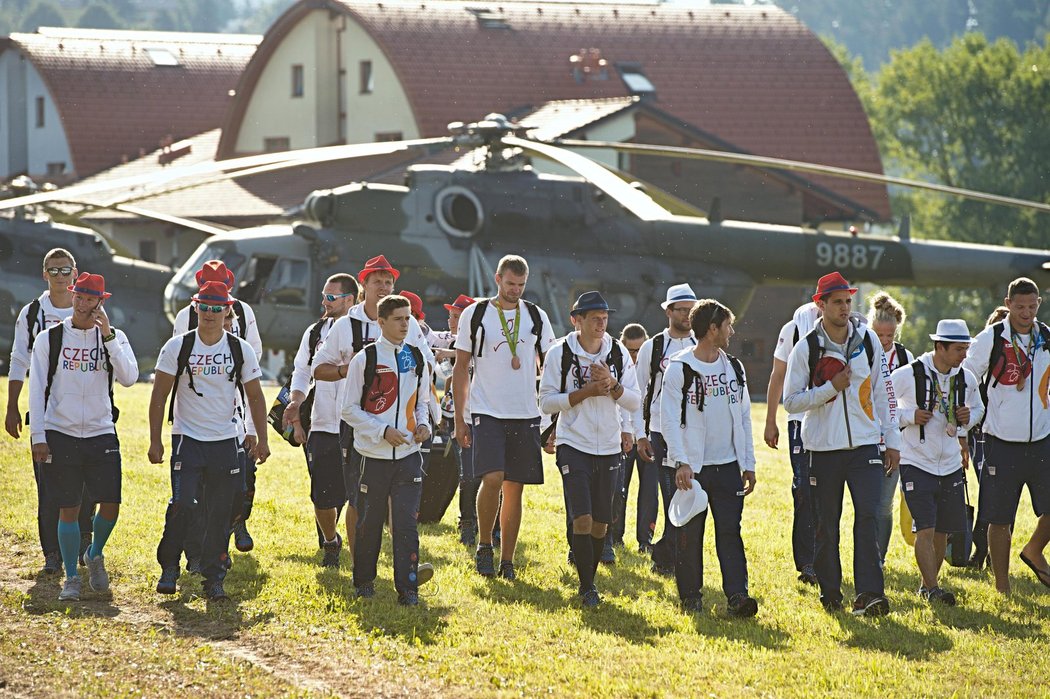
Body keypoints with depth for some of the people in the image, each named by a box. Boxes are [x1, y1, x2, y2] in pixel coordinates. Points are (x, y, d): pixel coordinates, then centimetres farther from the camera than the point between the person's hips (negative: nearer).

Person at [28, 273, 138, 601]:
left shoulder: (113, 337, 4)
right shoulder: (49, 339, 1)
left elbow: (128, 377, -12)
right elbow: (37, 389, 1)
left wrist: (108, 335, -17)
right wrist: (38, 436, -5)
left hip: (101, 434, 1)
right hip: (60, 434, -1)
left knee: (111, 504, -4)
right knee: (69, 509, -1)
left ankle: (95, 556, 25)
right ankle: (71, 577, 11)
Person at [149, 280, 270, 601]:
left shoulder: (241, 350, 3)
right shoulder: (177, 347, -2)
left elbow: (255, 396, 10)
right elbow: (159, 395, 1)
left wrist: (262, 439, 4)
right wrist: (155, 441, -3)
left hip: (226, 442, 2)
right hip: (187, 439, -2)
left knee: (220, 514, 1)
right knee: (182, 505, -14)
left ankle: (214, 578, 9)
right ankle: (169, 567, 3)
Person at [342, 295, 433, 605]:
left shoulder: (417, 359, 9)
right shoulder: (364, 360, -5)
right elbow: (349, 409, -4)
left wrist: (423, 424, 1)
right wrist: (383, 430, -13)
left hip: (409, 454, 3)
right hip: (374, 454, -3)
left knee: (406, 522, -4)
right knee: (370, 522, 7)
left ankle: (408, 587, 0)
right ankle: (363, 582, 22)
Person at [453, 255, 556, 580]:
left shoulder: (537, 317, 7)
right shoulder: (475, 315, 1)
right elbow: (461, 368, 5)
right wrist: (459, 419, 0)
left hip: (526, 415, 3)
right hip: (487, 412, -3)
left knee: (515, 488, 4)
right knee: (492, 479, -19)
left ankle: (506, 561, 12)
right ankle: (484, 545, 2)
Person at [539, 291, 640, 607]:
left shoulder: (618, 353, 4)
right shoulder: (560, 353, -5)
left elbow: (634, 402, 3)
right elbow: (547, 402, -6)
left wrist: (612, 384, -15)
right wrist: (585, 393, -16)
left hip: (608, 448, 3)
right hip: (574, 446, -3)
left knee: (600, 524, 7)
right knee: (582, 519, -13)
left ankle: (588, 581, 22)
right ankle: (587, 587, -4)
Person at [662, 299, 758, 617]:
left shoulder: (733, 367, 11)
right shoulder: (679, 368, -5)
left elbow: (744, 418, 16)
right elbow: (669, 420, -9)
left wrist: (748, 464, 12)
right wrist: (681, 462, -20)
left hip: (728, 466, 4)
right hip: (692, 468, -4)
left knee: (730, 531, -4)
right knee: (690, 534, 3)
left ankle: (736, 594, -11)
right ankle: (691, 595, 14)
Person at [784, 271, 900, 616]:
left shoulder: (867, 339, 5)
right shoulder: (806, 348, -3)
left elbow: (881, 390, 12)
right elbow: (791, 401, -4)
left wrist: (892, 440, 9)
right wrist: (831, 388, -16)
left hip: (865, 444, 1)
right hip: (824, 446, -1)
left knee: (868, 516, -12)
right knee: (827, 523, 6)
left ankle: (868, 594, -17)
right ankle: (830, 590, 20)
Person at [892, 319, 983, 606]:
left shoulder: (966, 379, 3)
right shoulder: (908, 375, -12)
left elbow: (978, 408, 21)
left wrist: (968, 418, -2)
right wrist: (909, 416, -18)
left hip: (951, 465, 5)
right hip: (916, 464, -5)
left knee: (943, 531, 10)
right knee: (925, 529, -13)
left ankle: (927, 586, 24)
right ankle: (932, 589, -13)